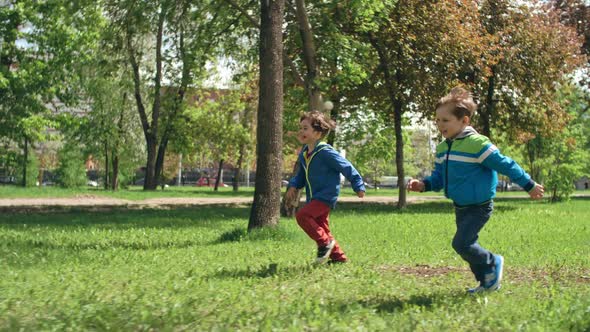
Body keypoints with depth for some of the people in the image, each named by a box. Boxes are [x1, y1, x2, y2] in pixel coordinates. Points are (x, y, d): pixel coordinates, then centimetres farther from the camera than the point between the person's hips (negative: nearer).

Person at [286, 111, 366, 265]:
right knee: (321, 227, 12)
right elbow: (301, 174, 20)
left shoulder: (325, 152, -18)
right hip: (313, 197, 9)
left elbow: (346, 167, -12)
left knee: (302, 215, -23)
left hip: (326, 195, -9)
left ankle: (325, 242, -11)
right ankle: (338, 256, 22)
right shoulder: (304, 153, 7)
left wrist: (358, 186, -7)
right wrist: (294, 185, 3)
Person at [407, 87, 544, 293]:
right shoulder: (442, 148, 5)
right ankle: (487, 282, 29)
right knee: (468, 245, 14)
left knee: (461, 243, -17)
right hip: (460, 207, 8)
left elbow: (506, 165, -14)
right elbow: (438, 177, 12)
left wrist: (529, 185, -8)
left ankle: (492, 263, 8)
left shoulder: (477, 144, -20)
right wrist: (424, 185, -10)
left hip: (479, 207, -8)